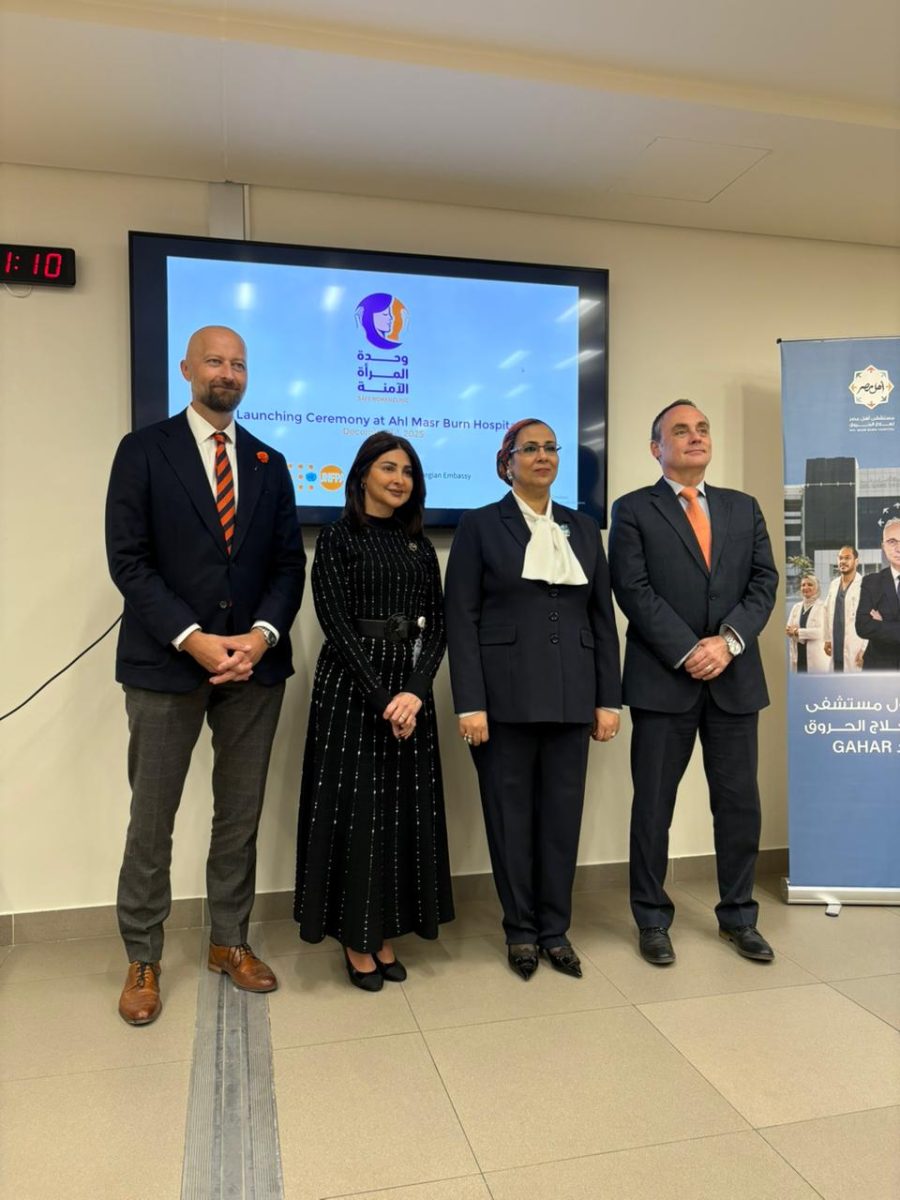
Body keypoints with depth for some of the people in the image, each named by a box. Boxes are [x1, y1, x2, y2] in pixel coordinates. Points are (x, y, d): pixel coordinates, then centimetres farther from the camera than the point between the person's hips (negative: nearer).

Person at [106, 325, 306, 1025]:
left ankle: (230, 942, 28)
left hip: (254, 662, 4)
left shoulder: (269, 463, 12)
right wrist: (193, 639, -16)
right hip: (166, 661, -3)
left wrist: (261, 634, -9)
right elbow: (128, 559, -7)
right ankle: (143, 961, 23)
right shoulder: (143, 451, 1)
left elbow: (289, 563, 7)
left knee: (241, 814, 11)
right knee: (152, 817, 6)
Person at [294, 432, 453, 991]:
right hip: (352, 687, -5)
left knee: (406, 810, 7)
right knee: (355, 808, 1)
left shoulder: (420, 544, 11)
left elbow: (437, 624, 5)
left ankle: (385, 935, 21)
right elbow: (337, 624, -10)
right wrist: (380, 696, -16)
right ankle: (356, 940, 16)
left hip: (411, 689, 5)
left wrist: (415, 691, -11)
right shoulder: (338, 538, -2)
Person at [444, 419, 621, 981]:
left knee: (564, 812, 8)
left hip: (570, 696, 3)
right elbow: (462, 619, -5)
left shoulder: (583, 527, 12)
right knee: (511, 814, 6)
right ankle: (521, 929, 23)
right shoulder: (480, 525, 1)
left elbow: (604, 617, 10)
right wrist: (470, 703, -12)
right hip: (506, 695, -3)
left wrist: (609, 698, 4)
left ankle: (556, 929, 24)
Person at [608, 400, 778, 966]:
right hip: (663, 678, -3)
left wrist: (728, 640, -11)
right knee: (654, 805, 5)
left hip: (735, 676, 4)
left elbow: (764, 581, 5)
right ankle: (653, 920, 19)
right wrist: (688, 652, -15)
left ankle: (739, 915, 26)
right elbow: (634, 591, -8)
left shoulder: (744, 508, 15)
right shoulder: (634, 510, 2)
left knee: (740, 802, 9)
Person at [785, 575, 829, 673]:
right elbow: (789, 629, 10)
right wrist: (790, 630, -13)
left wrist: (798, 631, -11)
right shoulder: (796, 607, 14)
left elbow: (821, 631, -15)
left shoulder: (822, 607, -6)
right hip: (799, 656, 6)